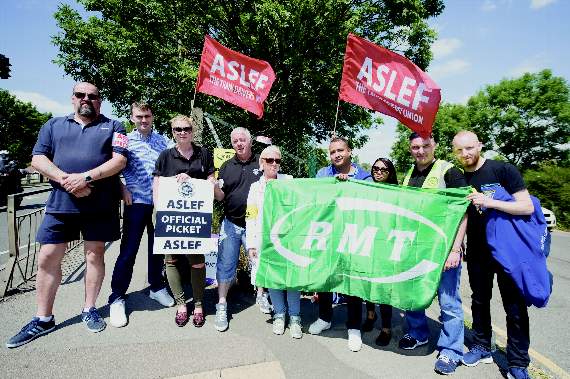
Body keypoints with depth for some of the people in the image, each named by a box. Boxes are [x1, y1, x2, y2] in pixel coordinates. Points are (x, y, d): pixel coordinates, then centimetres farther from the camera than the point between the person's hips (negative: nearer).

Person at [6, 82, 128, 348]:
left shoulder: (112, 127, 8)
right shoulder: (53, 126, 16)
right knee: (47, 259, 5)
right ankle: (43, 319, 21)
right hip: (60, 203, 3)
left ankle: (89, 310, 23)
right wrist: (66, 180, -12)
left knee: (94, 257, 6)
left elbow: (119, 160, -5)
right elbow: (38, 159, 5)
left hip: (100, 206, -2)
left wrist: (86, 177, -17)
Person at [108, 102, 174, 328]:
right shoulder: (125, 140, 2)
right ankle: (117, 299, 12)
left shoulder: (163, 140, 8)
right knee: (128, 250, -1)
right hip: (136, 203, -3)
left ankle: (157, 287, 31)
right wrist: (122, 188, -12)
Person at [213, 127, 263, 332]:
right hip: (231, 224, 1)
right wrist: (214, 187, -16)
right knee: (226, 264, 3)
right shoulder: (227, 166, 8)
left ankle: (262, 295, 35)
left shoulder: (261, 163, 1)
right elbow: (220, 196, 5)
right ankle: (222, 307, 16)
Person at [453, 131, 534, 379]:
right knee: (479, 301, 15)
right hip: (477, 251, 4)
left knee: (515, 308, 4)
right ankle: (482, 348, 32)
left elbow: (527, 207, -16)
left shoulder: (503, 170, -12)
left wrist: (490, 202, -29)